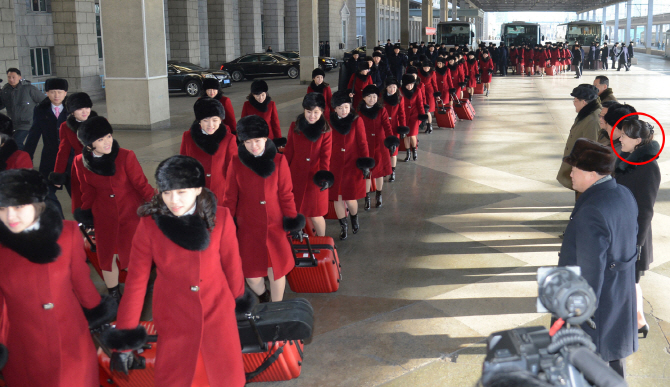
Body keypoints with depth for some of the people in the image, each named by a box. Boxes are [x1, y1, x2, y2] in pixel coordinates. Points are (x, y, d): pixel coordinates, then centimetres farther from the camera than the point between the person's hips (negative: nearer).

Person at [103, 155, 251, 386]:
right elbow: (135, 280, -13)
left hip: (218, 311, 1)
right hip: (174, 317, 0)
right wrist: (124, 339, -12)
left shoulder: (220, 218, -14)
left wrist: (238, 299, 15)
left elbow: (231, 263, 0)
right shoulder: (149, 225, -16)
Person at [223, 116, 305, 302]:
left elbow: (286, 195, 1)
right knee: (251, 274, 4)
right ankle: (263, 297, 39)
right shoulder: (236, 163, -2)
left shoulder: (278, 161, -3)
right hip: (247, 228, 1)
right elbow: (230, 198, 4)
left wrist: (292, 220, 0)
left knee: (277, 270, 3)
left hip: (275, 226, 0)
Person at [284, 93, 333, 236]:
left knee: (316, 215, 3)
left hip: (315, 177, -2)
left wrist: (325, 175, -27)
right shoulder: (295, 126, 0)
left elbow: (325, 156, -11)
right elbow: (288, 151, 5)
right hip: (296, 175, 3)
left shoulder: (325, 131, -6)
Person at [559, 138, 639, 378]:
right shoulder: (624, 195, -1)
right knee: (613, 358, 25)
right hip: (621, 295, 9)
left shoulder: (591, 212, -30)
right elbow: (631, 239, 10)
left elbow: (590, 270, -27)